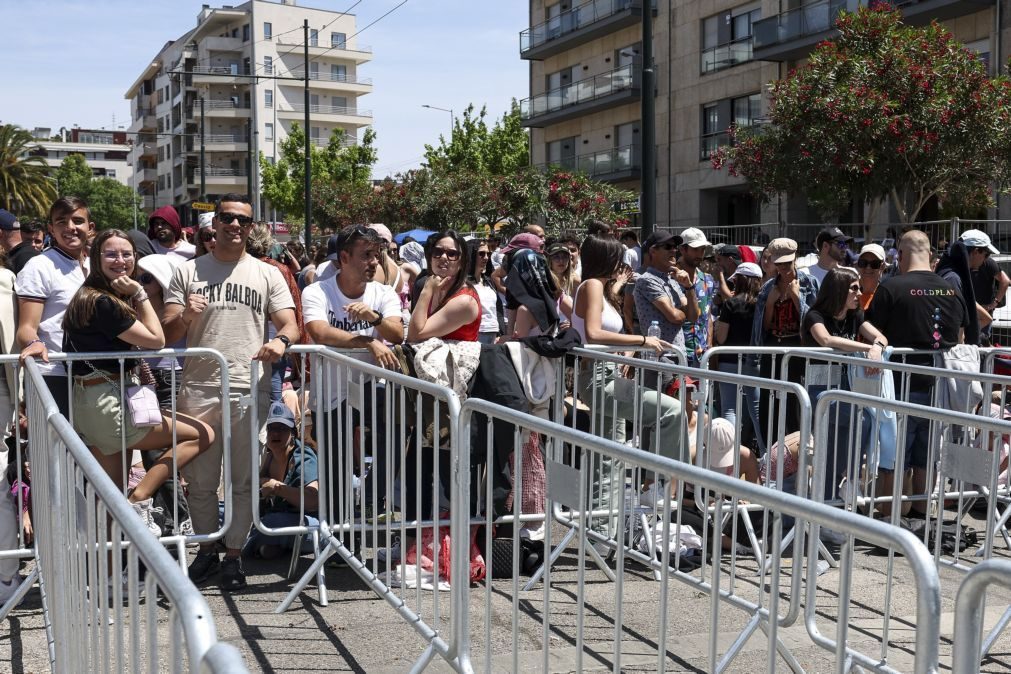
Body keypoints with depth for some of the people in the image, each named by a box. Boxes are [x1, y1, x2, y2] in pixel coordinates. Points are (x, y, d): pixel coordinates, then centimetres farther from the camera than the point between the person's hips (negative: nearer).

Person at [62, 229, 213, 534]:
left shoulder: (90, 297, 13)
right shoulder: (103, 302, -17)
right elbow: (156, 340, -13)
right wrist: (139, 294, -6)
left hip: (88, 404, 10)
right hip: (109, 404, -10)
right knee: (202, 435, -5)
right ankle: (139, 500, -8)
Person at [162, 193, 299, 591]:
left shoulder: (267, 275, 10)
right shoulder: (188, 272, 10)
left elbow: (290, 326, 2)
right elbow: (167, 335, 6)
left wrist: (280, 341, -22)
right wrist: (184, 316, -16)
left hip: (249, 390, 0)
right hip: (199, 390, 0)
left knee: (244, 480, 5)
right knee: (201, 480, 8)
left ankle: (233, 555, 15)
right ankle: (207, 549, 23)